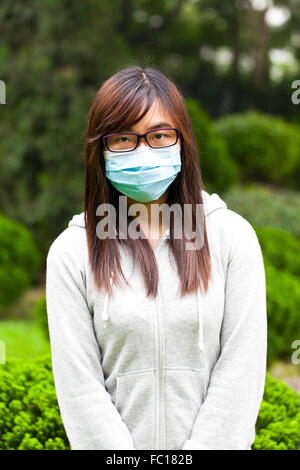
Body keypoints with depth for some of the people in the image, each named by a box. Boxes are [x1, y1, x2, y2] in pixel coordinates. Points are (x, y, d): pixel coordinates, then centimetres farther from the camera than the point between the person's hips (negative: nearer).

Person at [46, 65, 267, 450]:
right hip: (116, 445, 0)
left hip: (215, 440, 1)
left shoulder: (233, 235, -5)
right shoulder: (71, 253, -6)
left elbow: (242, 367, -8)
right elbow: (79, 387, -9)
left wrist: (201, 448, -15)